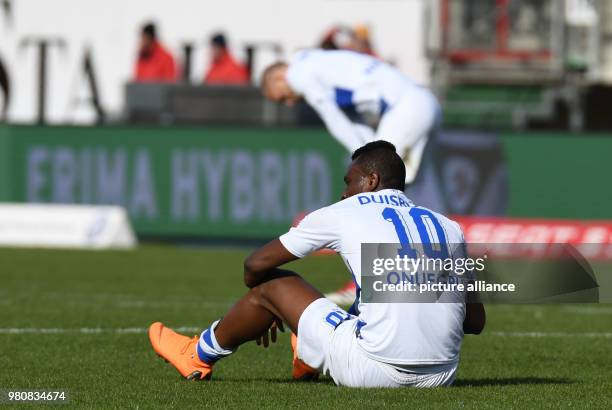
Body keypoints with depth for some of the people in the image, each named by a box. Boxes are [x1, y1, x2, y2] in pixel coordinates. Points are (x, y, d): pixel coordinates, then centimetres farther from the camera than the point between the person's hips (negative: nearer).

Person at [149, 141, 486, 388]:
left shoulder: (345, 214, 6)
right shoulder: (448, 228, 16)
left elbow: (257, 265, 14)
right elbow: (475, 322, 18)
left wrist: (261, 310, 35)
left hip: (379, 369, -5)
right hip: (442, 376, 5)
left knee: (274, 286, 15)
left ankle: (199, 357, 39)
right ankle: (312, 361, 60)